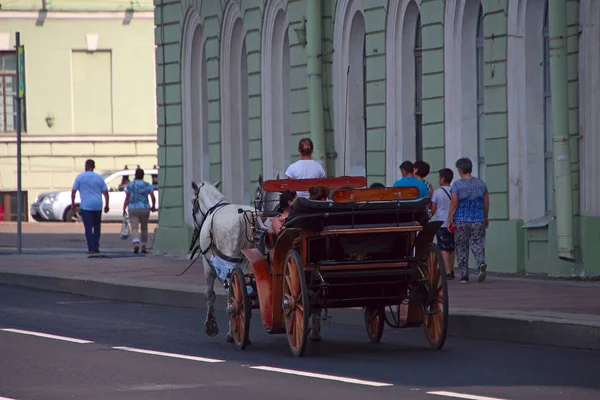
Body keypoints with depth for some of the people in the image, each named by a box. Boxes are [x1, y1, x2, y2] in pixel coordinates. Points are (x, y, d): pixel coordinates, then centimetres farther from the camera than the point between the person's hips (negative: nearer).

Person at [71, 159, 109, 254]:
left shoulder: (80, 177, 0)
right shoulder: (99, 177, 7)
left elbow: (73, 191, -1)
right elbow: (106, 192, 5)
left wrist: (73, 203, 8)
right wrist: (106, 205, 12)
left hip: (86, 206, -3)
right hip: (97, 205, 3)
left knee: (88, 228, -2)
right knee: (96, 226, 17)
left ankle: (91, 249, -9)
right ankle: (96, 247, 13)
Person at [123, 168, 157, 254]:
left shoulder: (130, 185, -1)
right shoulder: (147, 185, 1)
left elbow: (127, 198, -6)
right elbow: (153, 197, -6)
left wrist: (124, 209, -1)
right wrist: (153, 207, 9)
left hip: (133, 209, -2)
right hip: (145, 209, 2)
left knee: (134, 228, -8)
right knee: (144, 228, 17)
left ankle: (136, 243, -34)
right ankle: (144, 247, 20)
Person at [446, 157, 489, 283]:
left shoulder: (457, 185, -8)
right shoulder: (481, 183, 5)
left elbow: (454, 204, -11)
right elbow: (486, 203, 10)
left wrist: (449, 220, -5)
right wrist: (486, 218, 22)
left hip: (461, 221, -3)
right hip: (478, 220, 3)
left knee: (462, 248, 6)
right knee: (478, 244, 3)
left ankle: (464, 275, 8)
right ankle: (481, 263, -26)